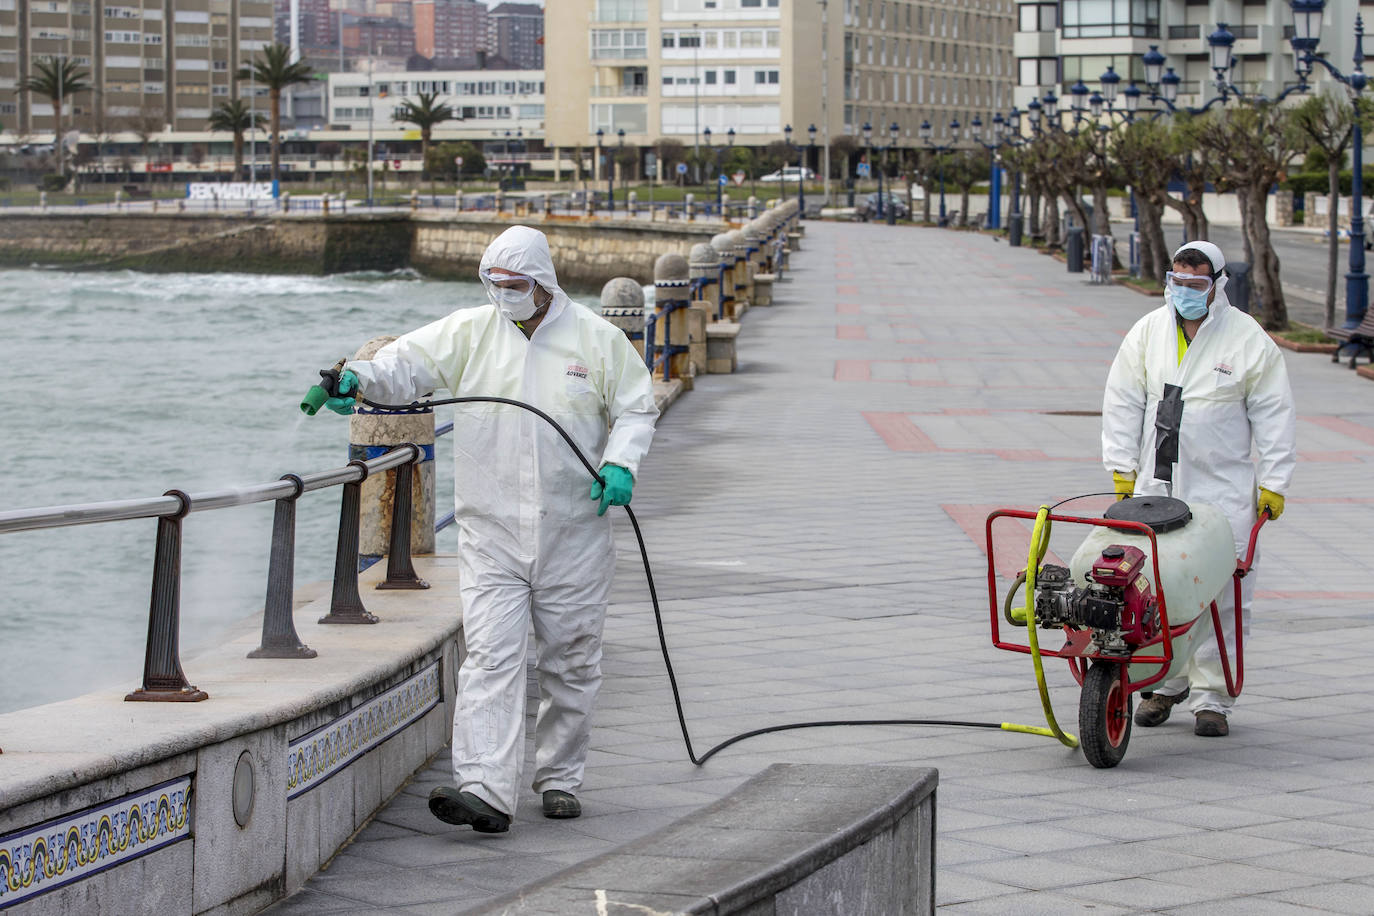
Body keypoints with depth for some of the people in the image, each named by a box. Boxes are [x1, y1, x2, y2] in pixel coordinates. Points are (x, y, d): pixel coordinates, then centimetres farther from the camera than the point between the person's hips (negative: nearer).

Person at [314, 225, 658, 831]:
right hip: (491, 534, -1)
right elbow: (409, 362, -7)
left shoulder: (596, 338, 1)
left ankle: (559, 779, 27)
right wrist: (360, 377, -28)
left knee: (570, 662, 11)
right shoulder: (470, 333, 2)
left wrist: (620, 464, -11)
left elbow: (636, 410, 7)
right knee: (490, 657, -13)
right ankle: (484, 790, -22)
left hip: (573, 534, 1)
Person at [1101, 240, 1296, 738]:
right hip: (1156, 486, 3)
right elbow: (1122, 403, 11)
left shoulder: (1248, 339, -2)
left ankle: (1212, 696, 5)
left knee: (1220, 594, -4)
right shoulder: (1147, 333, 6)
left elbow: (1274, 415, 2)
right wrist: (1122, 469, 7)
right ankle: (1165, 683, 18)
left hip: (1223, 492, -3)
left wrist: (1274, 483, -1)